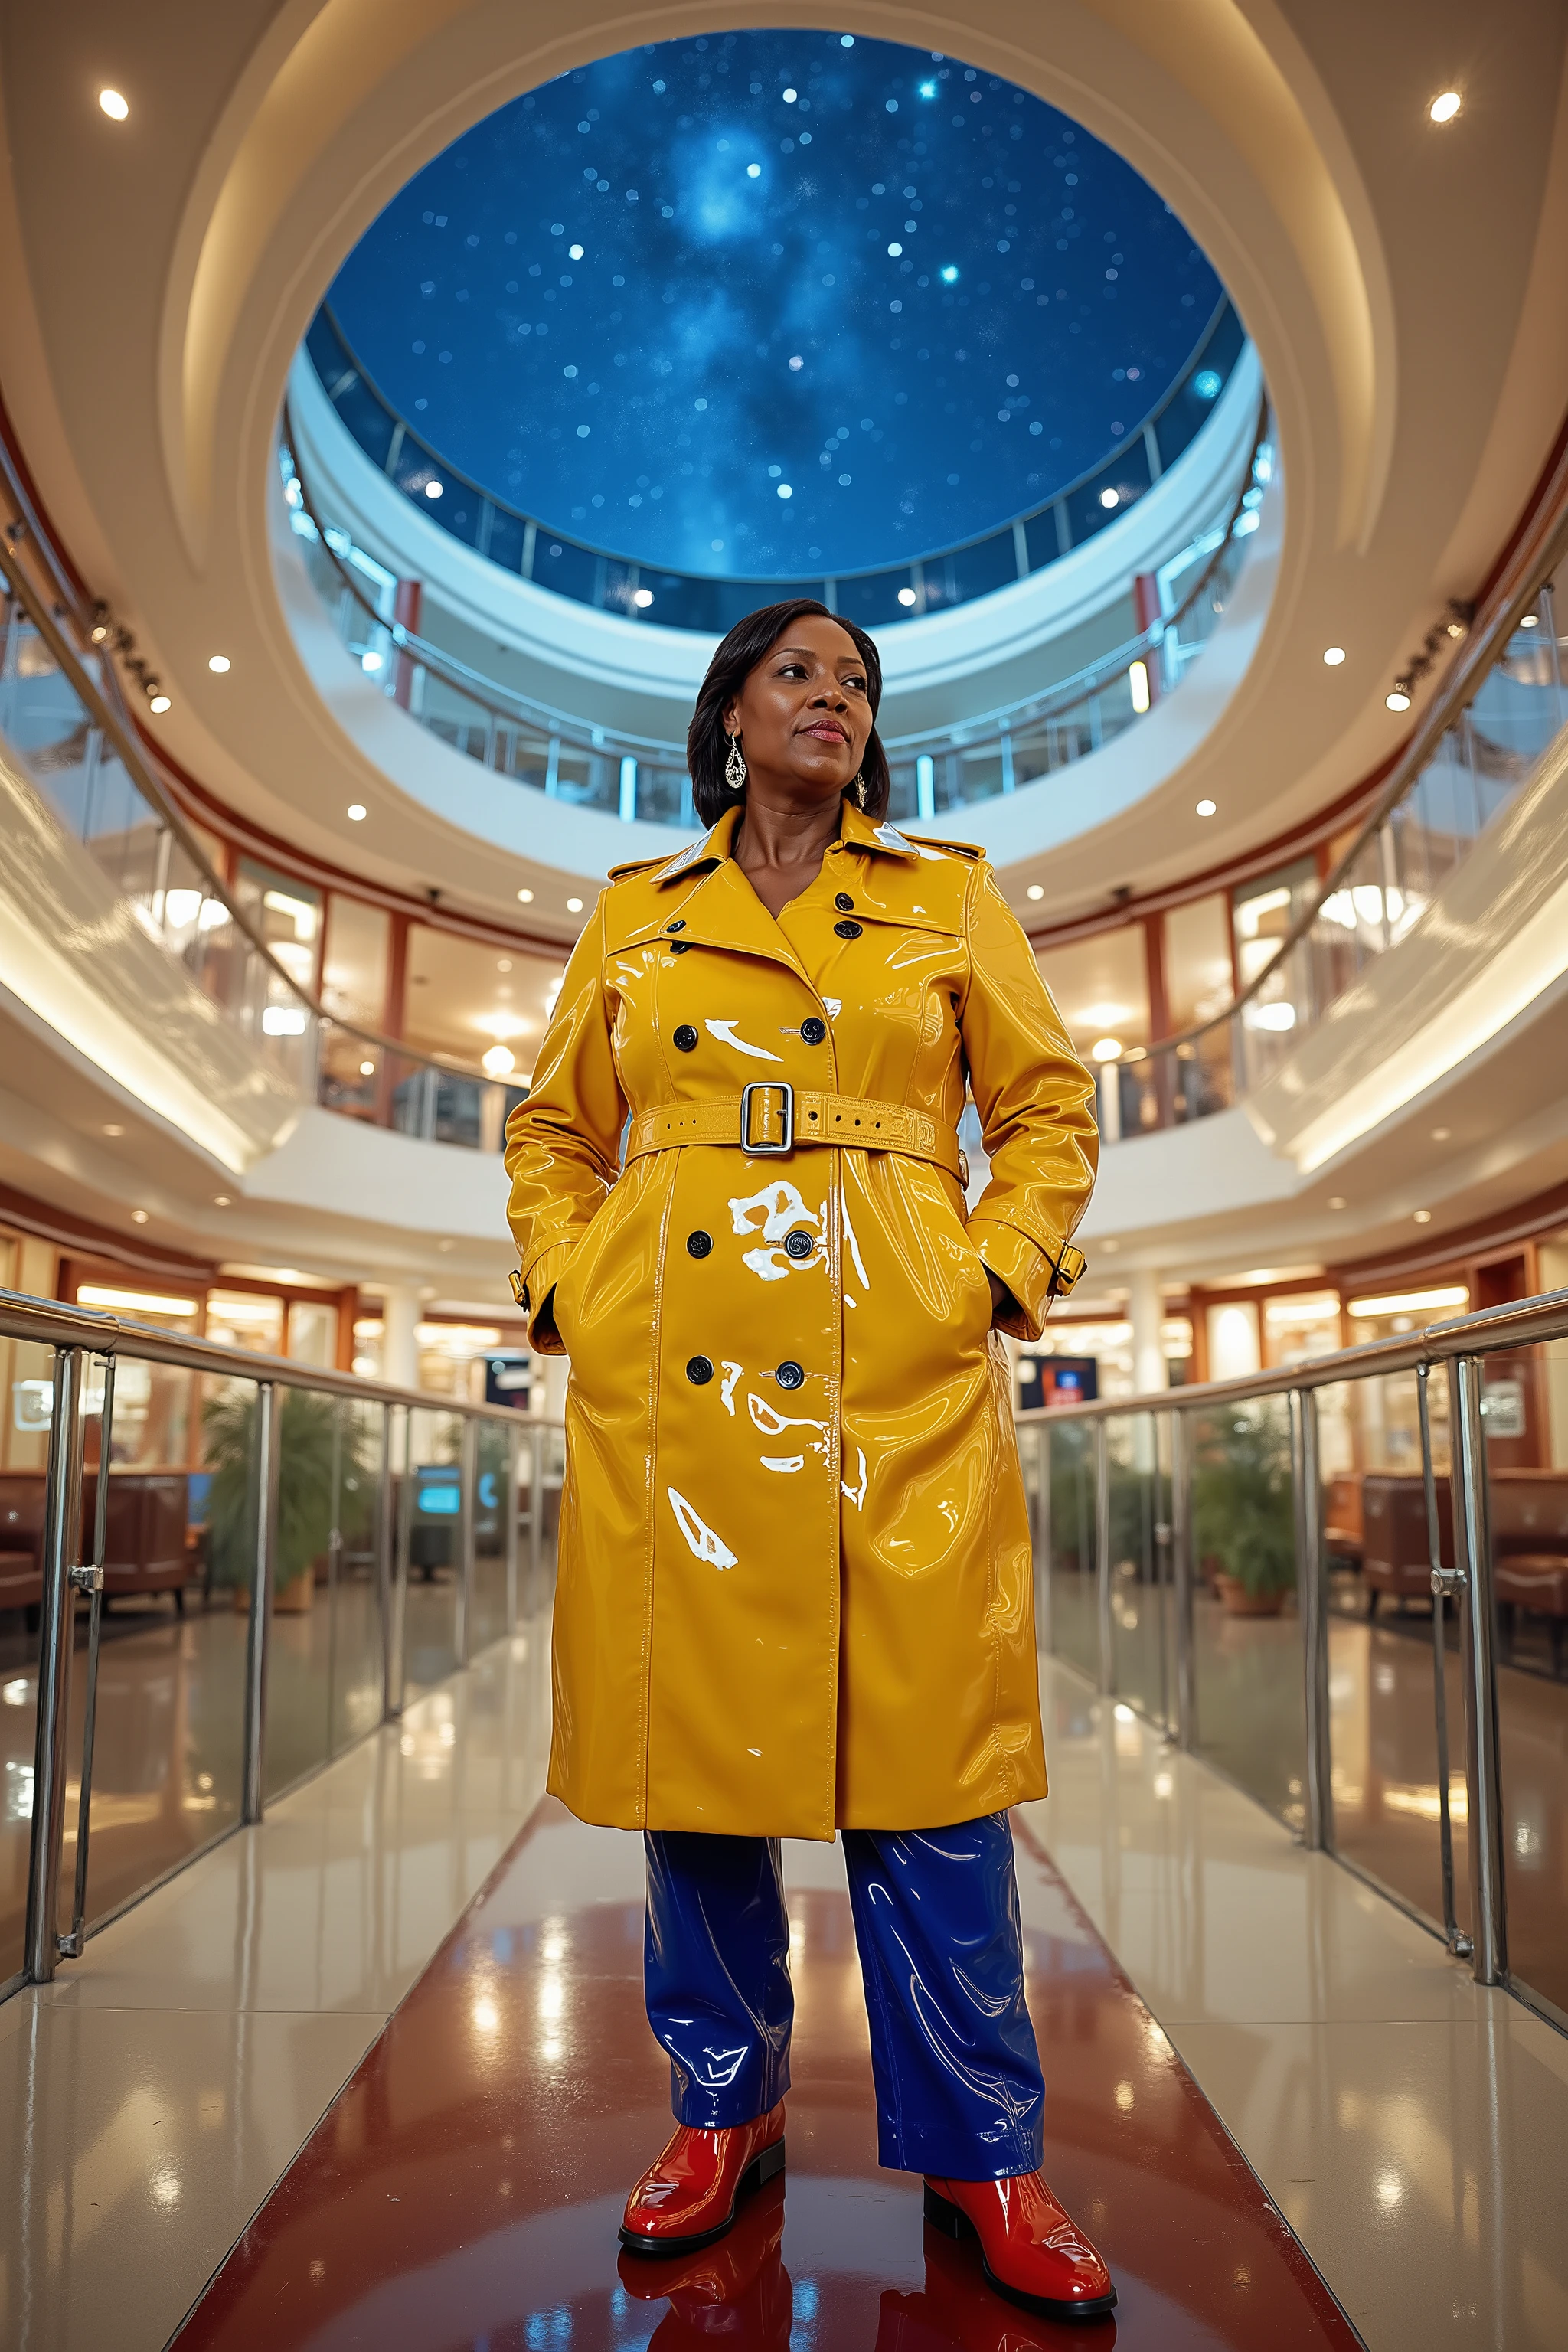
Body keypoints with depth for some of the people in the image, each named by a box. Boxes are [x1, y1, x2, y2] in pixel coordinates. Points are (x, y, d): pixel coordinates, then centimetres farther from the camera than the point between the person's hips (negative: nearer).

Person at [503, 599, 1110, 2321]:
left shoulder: (949, 895, 14)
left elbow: (1050, 1107, 12)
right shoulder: (633, 914, 16)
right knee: (694, 1738, 8)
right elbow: (550, 1128, 19)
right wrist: (561, 1288, 4)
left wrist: (1005, 1271, -2)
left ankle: (980, 2154, 20)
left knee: (921, 1754, 1)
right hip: (670, 1373, 2)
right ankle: (725, 2110, 30)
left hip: (900, 1375, -1)